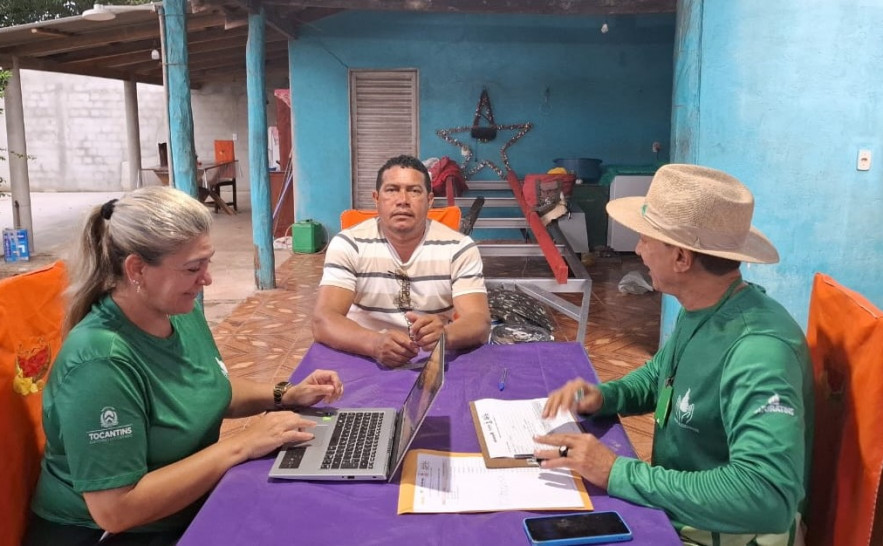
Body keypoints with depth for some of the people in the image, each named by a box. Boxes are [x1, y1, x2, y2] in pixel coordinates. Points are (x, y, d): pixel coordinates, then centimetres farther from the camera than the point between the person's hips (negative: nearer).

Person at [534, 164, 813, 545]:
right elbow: (660, 376, 16)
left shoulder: (759, 350, -30)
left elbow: (767, 495, -39)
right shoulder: (699, 312, -2)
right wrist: (605, 396, -3)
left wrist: (618, 473, -34)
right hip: (672, 508, 7)